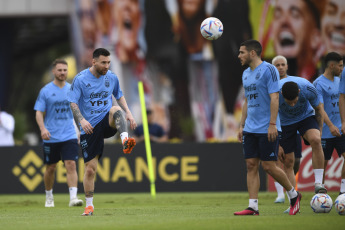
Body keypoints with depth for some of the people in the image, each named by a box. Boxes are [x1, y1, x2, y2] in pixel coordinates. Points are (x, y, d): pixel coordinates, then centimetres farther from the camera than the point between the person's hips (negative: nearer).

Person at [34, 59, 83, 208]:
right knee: (51, 168, 8)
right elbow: (39, 113, -4)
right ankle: (49, 197, 28)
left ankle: (73, 197, -20)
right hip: (51, 138, -1)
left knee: (71, 165, -13)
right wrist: (43, 128, -21)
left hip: (69, 136, 1)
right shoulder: (46, 91, -1)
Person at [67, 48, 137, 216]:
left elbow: (119, 96, 19)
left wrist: (128, 113, 4)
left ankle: (125, 142, -50)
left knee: (116, 111, -33)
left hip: (107, 121, 2)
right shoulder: (80, 79, -7)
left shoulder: (112, 78, 5)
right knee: (90, 169, -3)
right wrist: (82, 120, -25)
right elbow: (73, 103, -9)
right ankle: (89, 206, 9)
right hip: (90, 128, -2)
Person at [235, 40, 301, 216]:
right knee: (251, 165, 1)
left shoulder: (268, 70, -10)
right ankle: (253, 207, 0)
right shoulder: (246, 74, 15)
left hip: (267, 129, -8)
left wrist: (272, 124, -20)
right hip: (251, 129, 8)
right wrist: (242, 125, 18)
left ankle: (293, 194, 14)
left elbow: (274, 98, -15)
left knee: (268, 166, -6)